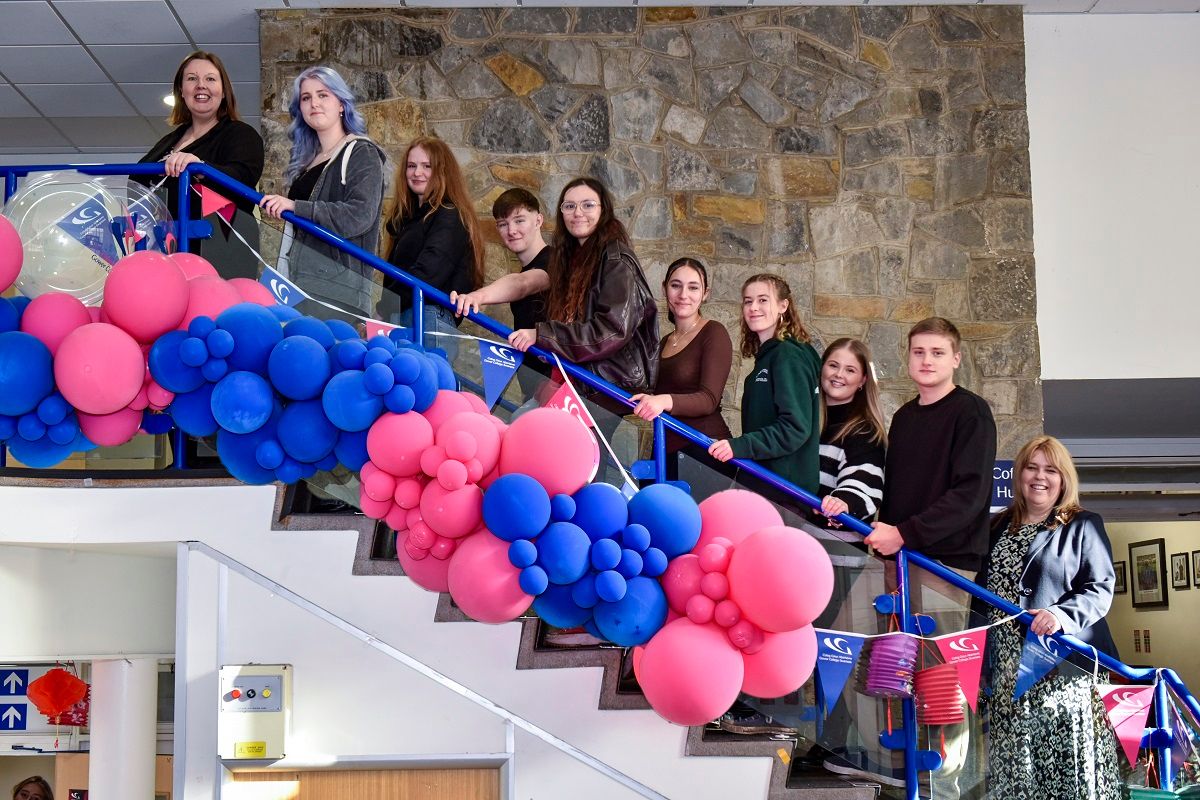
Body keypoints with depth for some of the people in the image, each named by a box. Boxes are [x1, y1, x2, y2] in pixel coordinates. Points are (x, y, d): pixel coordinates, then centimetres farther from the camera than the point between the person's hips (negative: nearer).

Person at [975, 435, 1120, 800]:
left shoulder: (1083, 526, 4)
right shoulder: (999, 528, 18)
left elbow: (1100, 588, -5)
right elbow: (984, 591, 21)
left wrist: (1061, 615, -22)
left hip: (1064, 668, -4)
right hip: (1008, 670, 4)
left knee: (1068, 763, -6)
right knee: (1013, 764, 3)